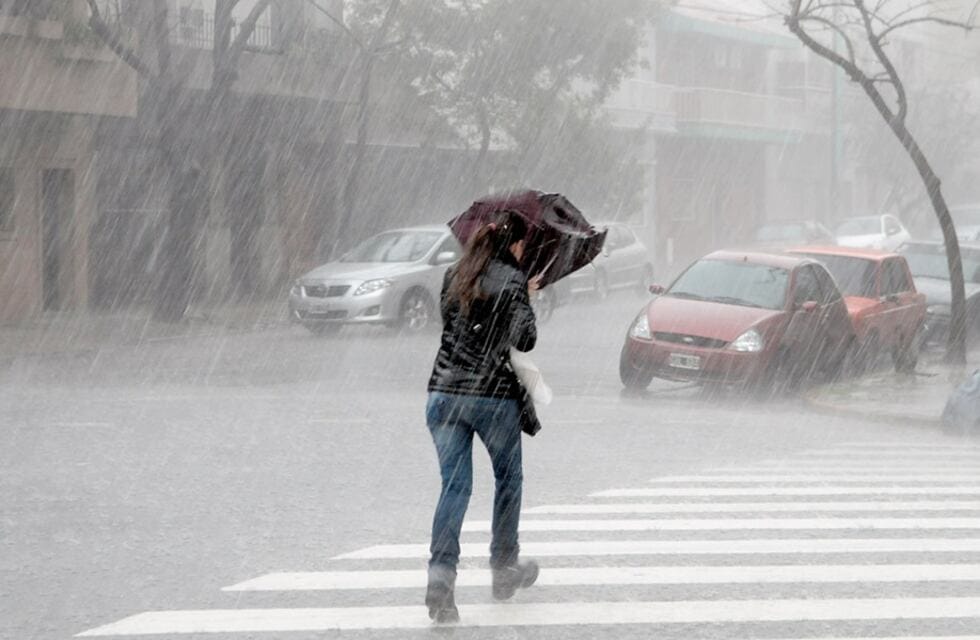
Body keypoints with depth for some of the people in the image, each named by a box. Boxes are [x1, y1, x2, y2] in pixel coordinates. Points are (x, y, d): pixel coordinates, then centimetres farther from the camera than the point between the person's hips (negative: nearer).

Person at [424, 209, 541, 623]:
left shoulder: (454, 276, 10)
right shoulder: (511, 280, -7)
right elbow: (525, 340, -13)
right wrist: (526, 302, 5)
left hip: (443, 393, 4)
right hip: (494, 395, -4)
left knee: (454, 485, 2)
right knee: (508, 479, 18)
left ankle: (441, 574, -16)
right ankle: (504, 569, 27)